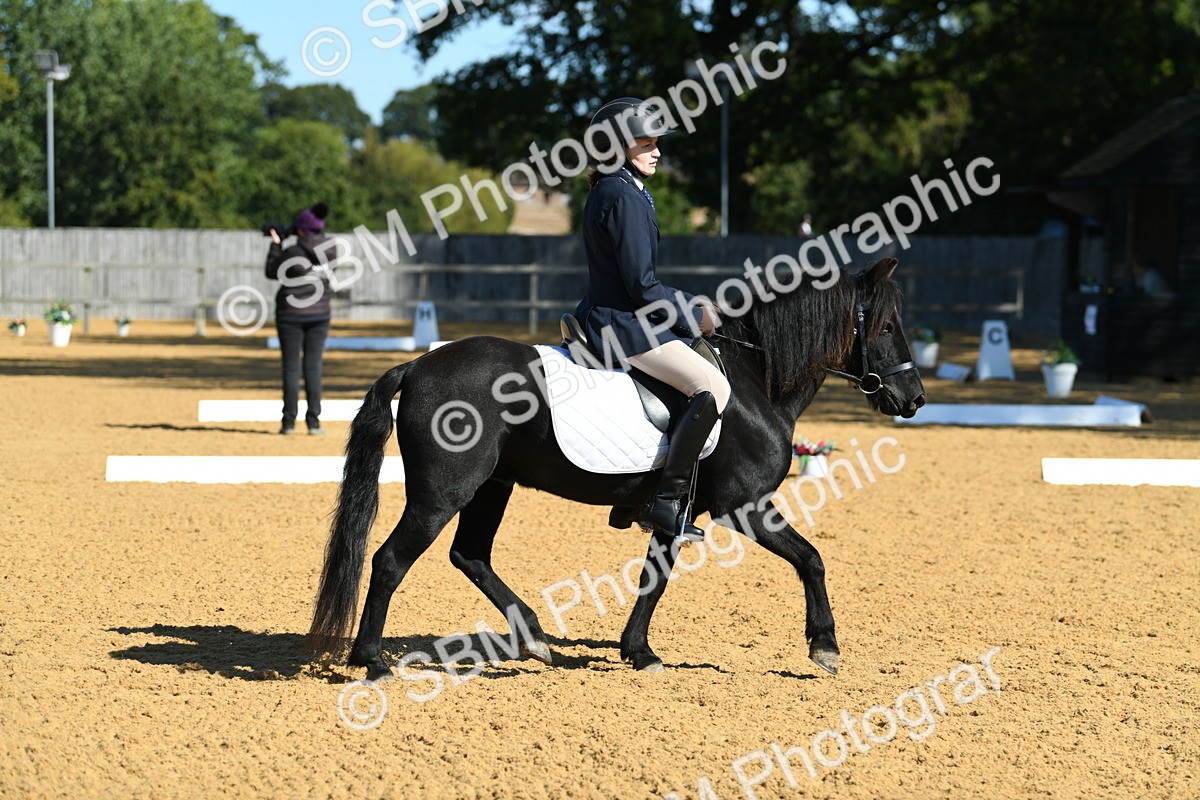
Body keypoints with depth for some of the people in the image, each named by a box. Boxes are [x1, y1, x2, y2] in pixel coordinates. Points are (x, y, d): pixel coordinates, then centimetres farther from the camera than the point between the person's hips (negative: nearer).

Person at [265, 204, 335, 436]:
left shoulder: (292, 253, -18)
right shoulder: (328, 249, -5)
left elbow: (272, 272, -3)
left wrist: (275, 245, 5)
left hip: (291, 315, -3)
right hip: (319, 314, 3)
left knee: (291, 367, 3)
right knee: (313, 367, 6)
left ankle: (289, 422, 2)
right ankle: (313, 422, 3)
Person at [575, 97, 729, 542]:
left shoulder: (608, 192, 17)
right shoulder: (624, 196, -15)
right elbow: (642, 285, -19)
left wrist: (692, 307, 14)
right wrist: (695, 316, -8)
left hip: (610, 318, 11)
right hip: (621, 325, -11)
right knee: (713, 388, -23)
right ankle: (666, 500, -22)